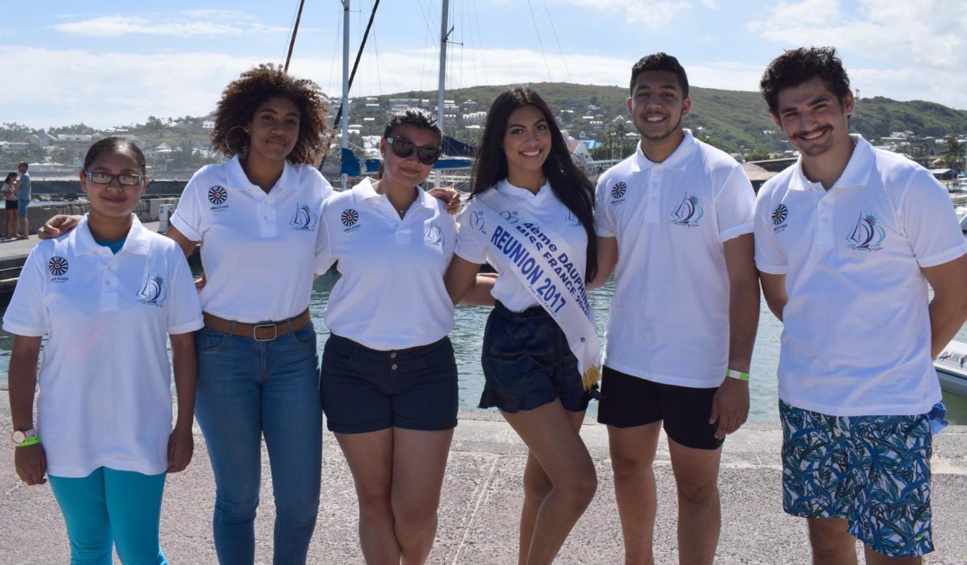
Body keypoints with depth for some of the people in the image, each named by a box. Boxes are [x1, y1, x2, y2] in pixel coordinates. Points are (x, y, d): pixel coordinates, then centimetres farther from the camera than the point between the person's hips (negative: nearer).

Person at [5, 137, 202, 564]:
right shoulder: (50, 256, -5)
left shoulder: (165, 254, -6)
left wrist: (184, 426, 0)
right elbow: (24, 352, -1)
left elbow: (183, 345, 0)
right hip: (67, 436, 1)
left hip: (140, 436, -1)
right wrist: (24, 435, -2)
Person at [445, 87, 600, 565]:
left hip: (572, 343, 4)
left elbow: (594, 268, 17)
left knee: (544, 478, 11)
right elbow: (454, 289, 3)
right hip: (516, 347, -4)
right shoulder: (484, 209, -2)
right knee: (578, 480, -10)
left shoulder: (575, 193, 5)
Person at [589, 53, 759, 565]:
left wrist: (738, 374, -15)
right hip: (626, 357, 5)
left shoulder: (720, 174, -10)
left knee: (696, 487, 7)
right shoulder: (613, 182, 4)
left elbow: (743, 280, -11)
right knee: (629, 468, 18)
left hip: (698, 364, -5)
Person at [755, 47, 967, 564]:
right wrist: (825, 349, 10)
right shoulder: (774, 199, 2)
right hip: (805, 400, 4)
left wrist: (907, 361, 3)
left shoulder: (907, 184, -11)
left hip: (891, 406, -4)